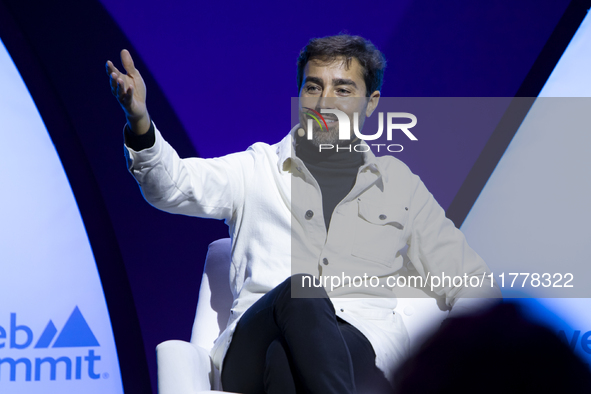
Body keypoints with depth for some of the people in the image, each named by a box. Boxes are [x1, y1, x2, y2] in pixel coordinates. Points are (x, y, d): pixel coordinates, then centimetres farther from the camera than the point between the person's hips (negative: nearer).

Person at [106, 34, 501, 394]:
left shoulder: (399, 183, 25)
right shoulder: (257, 169, 21)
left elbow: (472, 282, 26)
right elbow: (174, 184, 3)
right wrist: (141, 126, -19)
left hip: (365, 350, 1)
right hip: (255, 346, 0)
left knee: (284, 358, -36)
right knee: (298, 291, -37)